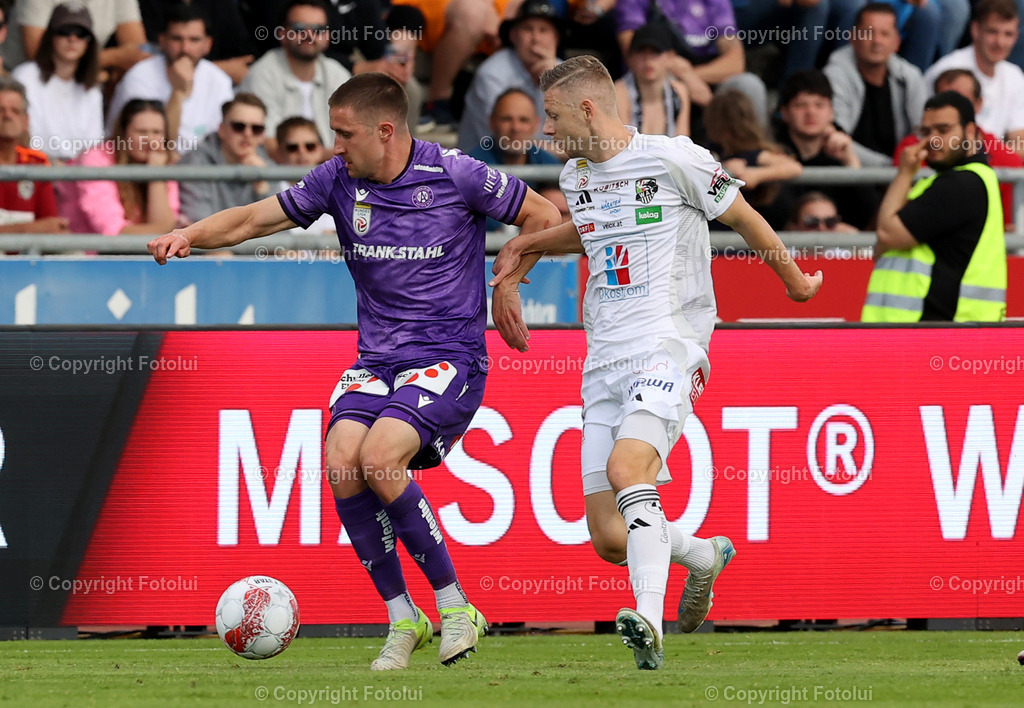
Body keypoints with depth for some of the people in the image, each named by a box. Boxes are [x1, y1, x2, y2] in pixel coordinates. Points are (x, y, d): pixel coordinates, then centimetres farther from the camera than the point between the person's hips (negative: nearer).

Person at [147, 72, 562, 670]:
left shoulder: (454, 175, -9)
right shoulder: (339, 179, 4)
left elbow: (544, 216, 2)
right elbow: (256, 219, 9)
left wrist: (508, 279, -6)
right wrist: (191, 234, -7)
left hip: (449, 357, -5)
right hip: (376, 359, 5)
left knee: (379, 457, -28)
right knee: (341, 459, -21)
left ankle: (455, 605, -12)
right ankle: (402, 619, -5)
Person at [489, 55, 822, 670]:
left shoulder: (674, 159, -7)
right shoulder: (575, 175, 15)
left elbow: (744, 217, 6)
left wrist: (795, 281, 18)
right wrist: (528, 246, 24)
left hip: (669, 349, -7)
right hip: (604, 362, 7)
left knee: (626, 467, -33)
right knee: (610, 540, -1)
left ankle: (651, 627, -42)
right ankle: (705, 555, 30)